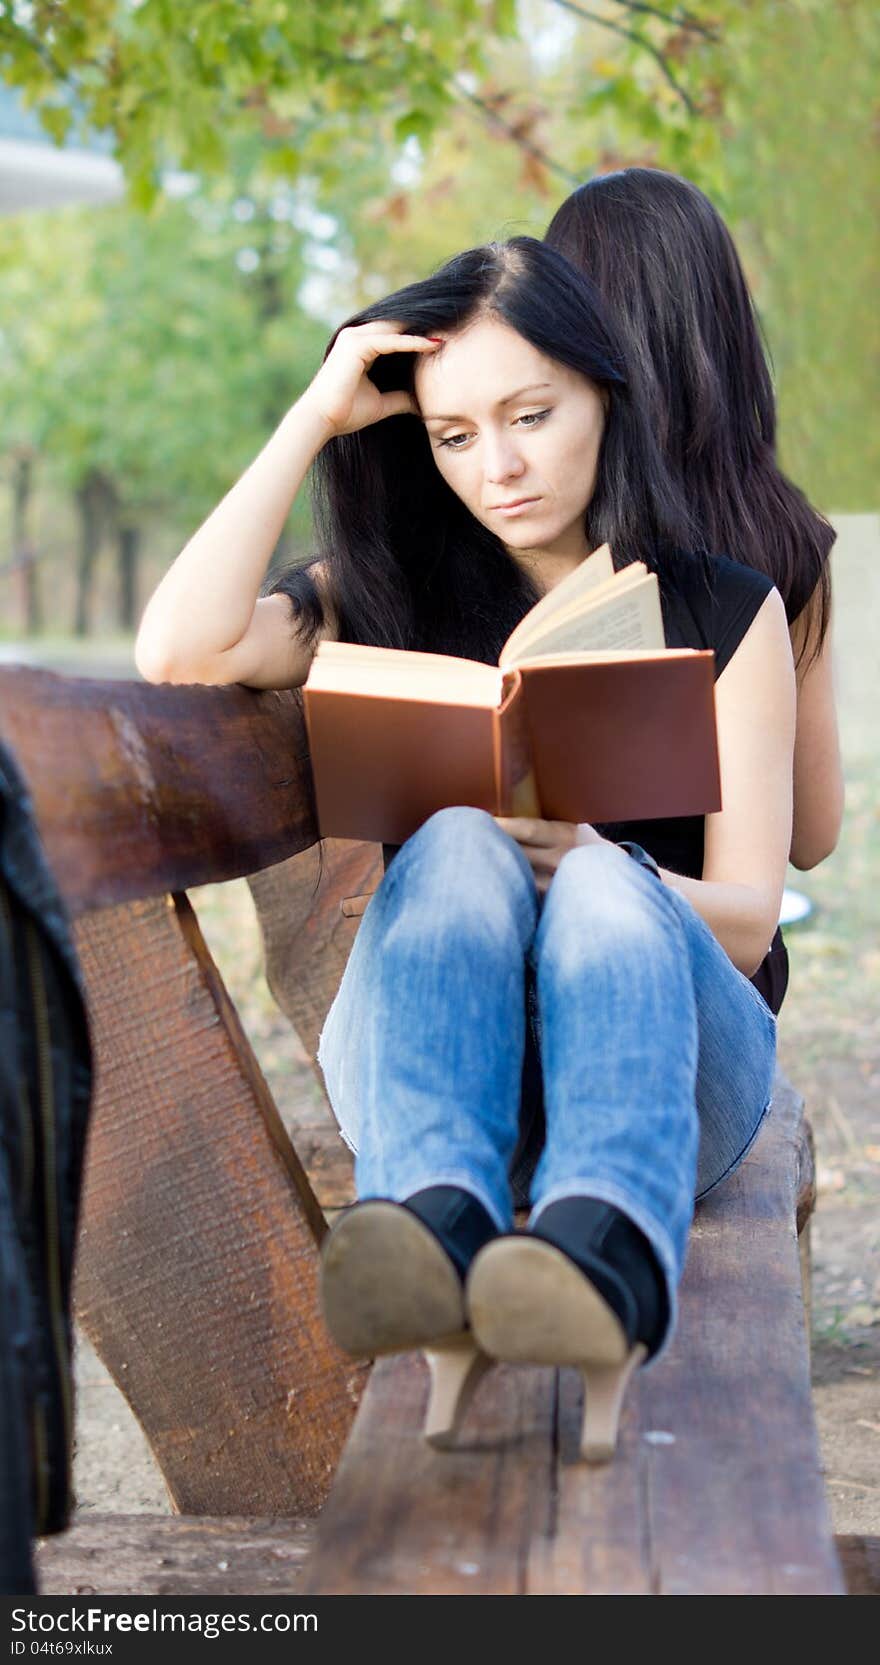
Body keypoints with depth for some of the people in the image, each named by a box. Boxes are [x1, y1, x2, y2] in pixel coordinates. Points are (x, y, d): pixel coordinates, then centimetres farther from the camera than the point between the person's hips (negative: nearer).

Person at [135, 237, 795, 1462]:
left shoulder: (724, 613, 9)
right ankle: (437, 1230, -59)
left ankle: (610, 1257, -64)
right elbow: (182, 652, -9)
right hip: (421, 1039, 1)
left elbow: (748, 916, 0)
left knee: (600, 887, -34)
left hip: (667, 1043, 0)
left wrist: (595, 864, -21)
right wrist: (316, 418, -2)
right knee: (459, 841, -31)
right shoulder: (394, 594, 11)